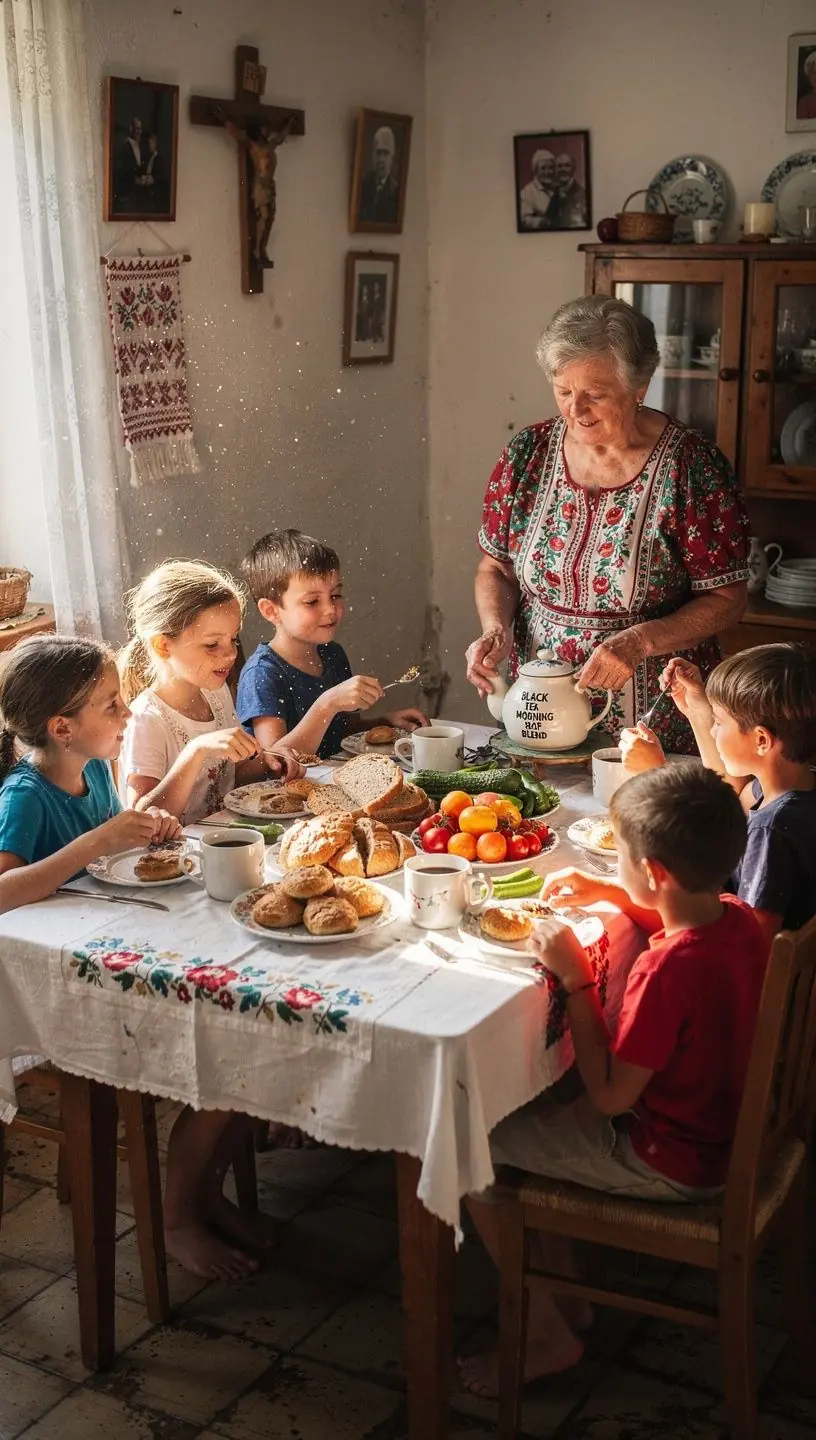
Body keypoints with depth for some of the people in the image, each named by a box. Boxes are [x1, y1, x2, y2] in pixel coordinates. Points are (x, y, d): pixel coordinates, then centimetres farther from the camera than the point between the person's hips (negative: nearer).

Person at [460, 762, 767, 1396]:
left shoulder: (669, 970, -34)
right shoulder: (739, 919, -8)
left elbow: (609, 1096, -25)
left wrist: (576, 978, -21)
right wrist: (605, 893, 5)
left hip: (668, 1164, -9)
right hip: (723, 1127, 9)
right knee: (531, 1107, 23)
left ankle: (547, 1337, 15)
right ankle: (564, 1291, 31)